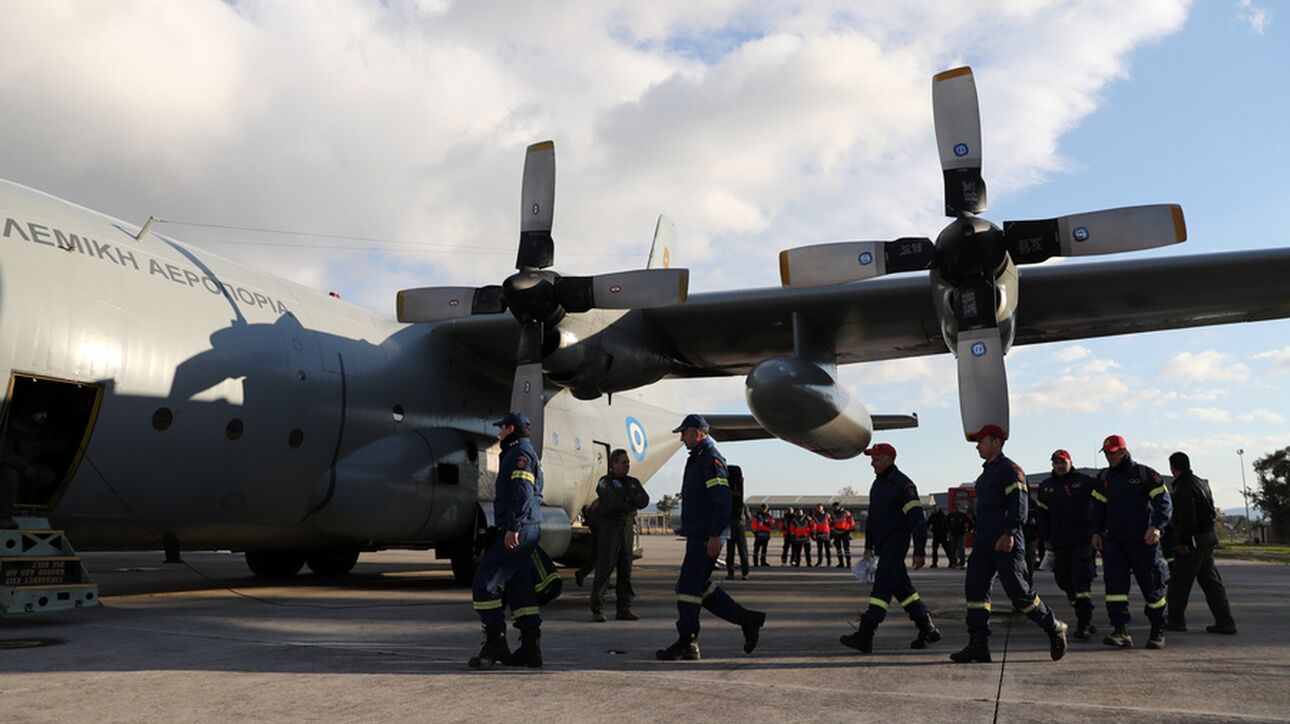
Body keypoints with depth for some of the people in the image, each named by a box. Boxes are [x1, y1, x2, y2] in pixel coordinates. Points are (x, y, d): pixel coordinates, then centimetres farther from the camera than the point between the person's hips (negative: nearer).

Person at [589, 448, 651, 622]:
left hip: (627, 526, 6)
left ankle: (624, 609, 10)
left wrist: (628, 498, -14)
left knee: (626, 570, 6)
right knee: (604, 568, -8)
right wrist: (632, 504, -4)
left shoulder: (633, 482, 17)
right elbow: (612, 502, -17)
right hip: (610, 526, -6)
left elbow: (644, 500, 1)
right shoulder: (605, 482, -1)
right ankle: (597, 610, -5)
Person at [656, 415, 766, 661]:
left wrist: (714, 536, -24)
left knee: (688, 586, -7)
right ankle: (747, 619, 16)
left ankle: (687, 644, -1)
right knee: (700, 585, 12)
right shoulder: (697, 459, 20)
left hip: (706, 536, -10)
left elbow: (722, 502, -21)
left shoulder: (711, 460, -13)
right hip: (697, 534, 10)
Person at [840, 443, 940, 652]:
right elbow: (872, 517, 22)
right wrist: (868, 546, 21)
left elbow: (917, 520, -16)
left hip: (895, 545, -9)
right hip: (882, 546, 9)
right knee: (902, 588, 14)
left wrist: (919, 552, -19)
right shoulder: (878, 484, 15)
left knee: (881, 588, -12)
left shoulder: (903, 485, -13)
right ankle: (928, 630, 24)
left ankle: (864, 637, -16)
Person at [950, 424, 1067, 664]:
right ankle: (978, 645, -1)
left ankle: (1054, 628, 18)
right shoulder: (987, 472, 20)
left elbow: (1019, 504, -18)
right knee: (974, 589, -1)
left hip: (1006, 544, -9)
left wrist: (1009, 534, -27)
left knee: (1019, 593, -3)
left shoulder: (1010, 470, -9)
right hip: (984, 543, 9)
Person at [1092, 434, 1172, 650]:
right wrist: (1097, 532, 13)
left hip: (1143, 542, -4)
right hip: (1113, 542, 4)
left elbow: (1164, 501, -8)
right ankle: (1122, 633, -12)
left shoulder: (1145, 474, -4)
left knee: (1151, 587, 6)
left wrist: (1157, 526, -22)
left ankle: (1158, 632, 22)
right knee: (1114, 585, -10)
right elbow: (1098, 506, 20)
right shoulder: (1104, 477, 12)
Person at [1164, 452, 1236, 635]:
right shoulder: (1201, 483, 15)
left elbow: (1187, 517, -21)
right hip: (1208, 536, 9)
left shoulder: (1184, 487, -15)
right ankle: (1225, 622, 6)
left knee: (1179, 581, 1)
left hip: (1194, 538, -9)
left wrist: (1183, 542, -19)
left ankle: (1176, 620, 9)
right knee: (1210, 580, 9)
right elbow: (1210, 512, 18)